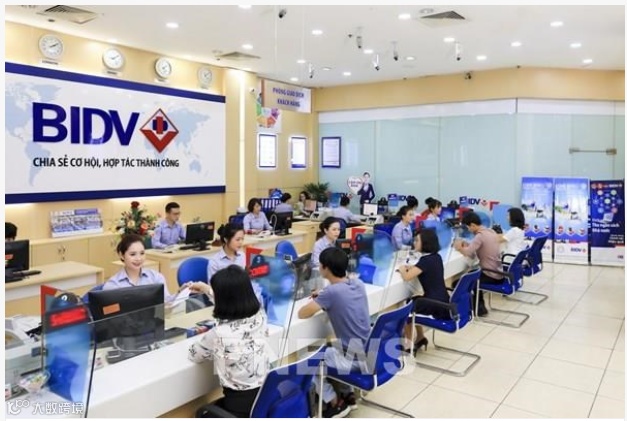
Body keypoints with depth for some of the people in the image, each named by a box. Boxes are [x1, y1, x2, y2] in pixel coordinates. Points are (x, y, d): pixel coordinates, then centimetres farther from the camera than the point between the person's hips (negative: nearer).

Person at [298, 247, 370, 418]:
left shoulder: (332, 292, -22)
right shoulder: (358, 284, 0)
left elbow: (301, 314, -16)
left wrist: (316, 303, 3)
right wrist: (323, 298, 9)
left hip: (355, 358, -8)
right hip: (370, 353, 8)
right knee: (326, 350, 30)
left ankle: (335, 403, 16)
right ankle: (347, 394, 29)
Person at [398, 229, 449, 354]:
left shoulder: (426, 260, -20)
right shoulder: (436, 257, 7)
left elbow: (406, 277, -20)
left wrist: (402, 269, 0)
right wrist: (410, 267, 11)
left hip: (435, 305, -8)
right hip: (442, 301, 8)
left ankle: (409, 343, 17)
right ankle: (420, 338, 31)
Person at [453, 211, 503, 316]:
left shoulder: (480, 236, -20)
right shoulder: (491, 232, 7)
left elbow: (467, 253, -29)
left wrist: (459, 247, -10)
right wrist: (467, 244, 7)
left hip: (490, 276, -9)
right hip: (499, 273, 9)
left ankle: (478, 307, 12)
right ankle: (480, 305, 31)